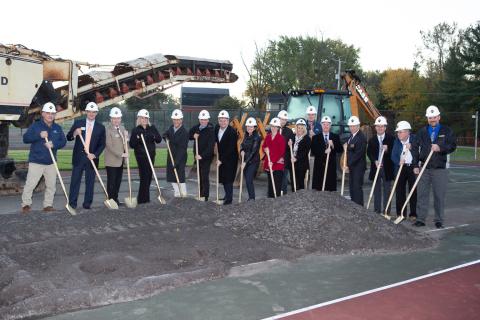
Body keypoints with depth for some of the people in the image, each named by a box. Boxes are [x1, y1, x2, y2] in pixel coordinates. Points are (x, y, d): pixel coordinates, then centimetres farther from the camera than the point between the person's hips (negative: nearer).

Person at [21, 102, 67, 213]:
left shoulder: (57, 128, 10)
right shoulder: (35, 126, -1)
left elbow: (63, 141, 4)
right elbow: (25, 138, -9)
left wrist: (54, 144, -16)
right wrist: (39, 135, -23)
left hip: (51, 162, 4)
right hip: (36, 161, -4)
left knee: (51, 185, 7)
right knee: (30, 184, -5)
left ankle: (48, 205, 18)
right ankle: (26, 204, 8)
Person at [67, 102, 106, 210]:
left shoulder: (100, 127, 5)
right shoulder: (78, 123, 5)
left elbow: (102, 144, 4)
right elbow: (68, 137, 4)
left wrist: (95, 154, -10)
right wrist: (74, 134, -18)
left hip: (92, 157, 0)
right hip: (78, 157, 0)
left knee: (90, 182, 4)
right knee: (75, 180, 0)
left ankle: (87, 203, 11)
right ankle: (72, 203, 6)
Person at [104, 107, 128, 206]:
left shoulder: (122, 128, 12)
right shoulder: (108, 129, -11)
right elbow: (109, 146, -16)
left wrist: (126, 137, -1)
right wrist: (121, 154, -17)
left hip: (120, 160, 7)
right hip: (111, 160, -7)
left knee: (118, 181, 11)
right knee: (111, 182, 0)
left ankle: (115, 198, 20)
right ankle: (110, 199, 8)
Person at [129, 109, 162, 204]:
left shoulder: (152, 128, 8)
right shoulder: (136, 130, -1)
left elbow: (159, 140, 4)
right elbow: (132, 145, -4)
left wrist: (154, 136, -16)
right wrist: (137, 139, -22)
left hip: (151, 155, 5)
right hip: (141, 156, -4)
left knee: (149, 176, 9)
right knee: (144, 176, -10)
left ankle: (145, 198, 21)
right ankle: (142, 199, -5)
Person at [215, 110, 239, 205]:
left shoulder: (232, 132, -21)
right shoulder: (217, 128, 1)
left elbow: (230, 149, -22)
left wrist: (221, 160, -21)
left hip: (230, 159, -7)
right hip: (221, 158, 7)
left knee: (228, 179, -6)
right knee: (222, 178, 14)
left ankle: (229, 199, 1)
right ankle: (227, 196, 30)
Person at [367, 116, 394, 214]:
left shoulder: (390, 138, 0)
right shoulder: (372, 140, 8)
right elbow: (369, 152, 3)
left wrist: (387, 150, -22)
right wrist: (375, 161, -13)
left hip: (387, 168, -2)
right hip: (376, 167, 2)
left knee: (387, 190, 3)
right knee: (376, 190, 8)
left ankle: (386, 211, 8)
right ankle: (377, 210, 14)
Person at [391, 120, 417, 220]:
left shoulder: (415, 139, -5)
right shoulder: (396, 141, 5)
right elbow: (393, 155, 1)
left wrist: (411, 147, -24)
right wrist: (398, 162, -18)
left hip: (413, 167, -3)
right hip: (400, 167, 3)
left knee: (414, 191, 0)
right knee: (399, 191, 4)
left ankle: (413, 214, 8)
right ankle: (400, 213, 13)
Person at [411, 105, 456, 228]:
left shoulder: (447, 131, 5)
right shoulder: (422, 132, 9)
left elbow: (453, 146, -2)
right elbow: (415, 148, 8)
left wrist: (440, 148, -21)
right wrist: (416, 165, 1)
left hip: (440, 169, -1)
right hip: (424, 168, 1)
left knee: (439, 196, 2)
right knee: (422, 195, 2)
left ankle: (439, 220, 11)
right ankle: (420, 219, 7)